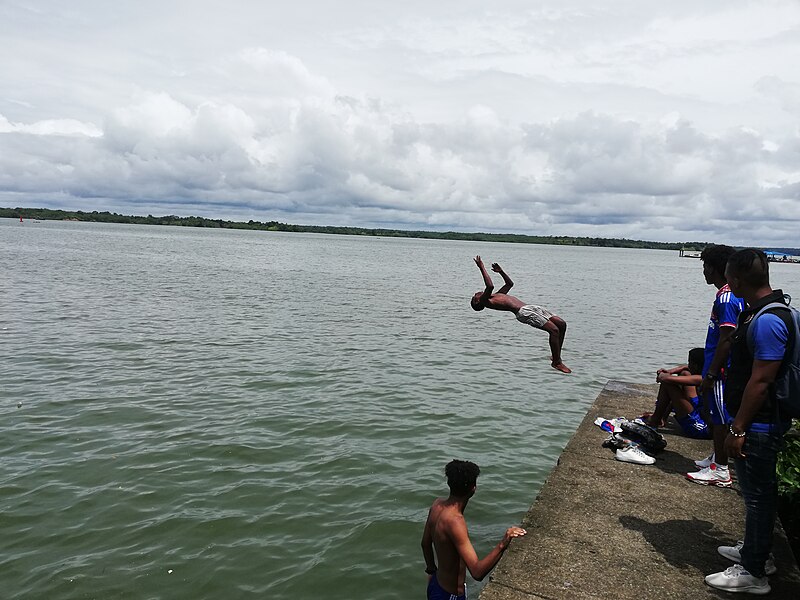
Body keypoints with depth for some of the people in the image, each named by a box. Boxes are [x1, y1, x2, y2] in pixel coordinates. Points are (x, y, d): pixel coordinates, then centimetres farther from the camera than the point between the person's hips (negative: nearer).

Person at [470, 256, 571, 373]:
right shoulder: (484, 301, 1)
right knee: (554, 330, -20)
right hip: (523, 312, -9)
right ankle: (557, 362, -8)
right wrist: (482, 268, -10)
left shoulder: (495, 296, 29)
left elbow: (510, 283, 39)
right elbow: (490, 286, -17)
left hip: (530, 307, 9)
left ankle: (556, 356, 11)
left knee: (562, 324, 2)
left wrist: (501, 271, 33)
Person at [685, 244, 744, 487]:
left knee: (720, 418, -1)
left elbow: (726, 340, -23)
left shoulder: (726, 298, -21)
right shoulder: (734, 295, 12)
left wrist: (710, 374, -20)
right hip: (721, 368, 10)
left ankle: (720, 471, 9)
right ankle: (716, 457, 32)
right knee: (715, 415, 19)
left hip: (721, 370, -10)